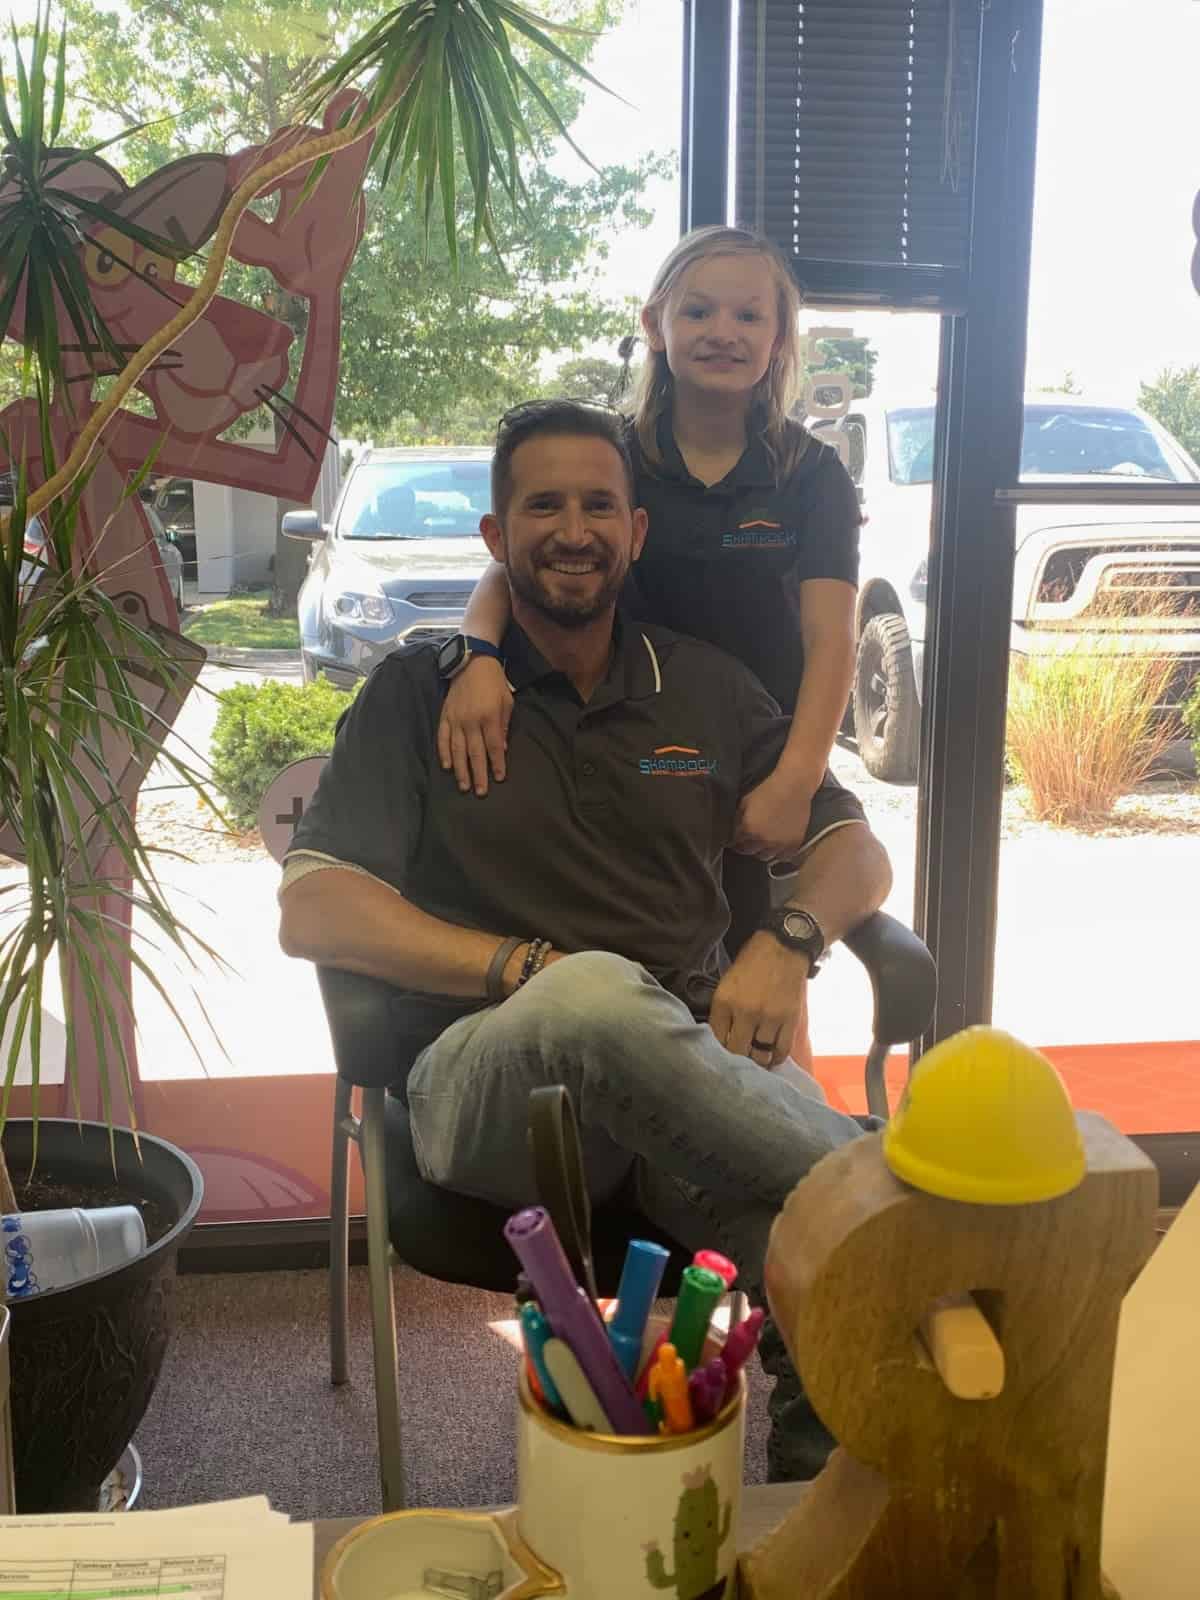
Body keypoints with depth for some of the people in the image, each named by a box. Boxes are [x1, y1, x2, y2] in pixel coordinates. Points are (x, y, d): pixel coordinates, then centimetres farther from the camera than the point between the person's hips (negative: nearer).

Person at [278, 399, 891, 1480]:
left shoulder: (707, 687, 18)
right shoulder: (420, 692, 9)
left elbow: (856, 849, 18)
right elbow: (312, 912, -2)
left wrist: (788, 942, -7)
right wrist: (530, 971, -16)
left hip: (691, 1070, 2)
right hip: (486, 1079, -2)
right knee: (601, 993, -38)